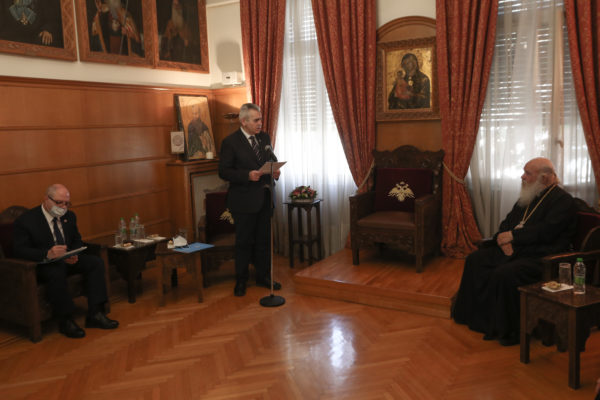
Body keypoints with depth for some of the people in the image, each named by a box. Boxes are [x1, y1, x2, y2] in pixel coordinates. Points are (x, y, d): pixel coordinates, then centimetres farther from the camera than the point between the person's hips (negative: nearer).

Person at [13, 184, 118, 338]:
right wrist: (47, 254, -36)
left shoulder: (69, 216, 8)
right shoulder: (26, 220, -11)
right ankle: (65, 321, -22)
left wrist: (74, 255, -12)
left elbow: (77, 241, 13)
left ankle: (95, 314, -18)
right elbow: (20, 250, -18)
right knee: (56, 273, -38)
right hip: (42, 265, -6)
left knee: (96, 262, -15)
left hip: (68, 260, 6)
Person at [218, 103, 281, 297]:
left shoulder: (264, 137, 9)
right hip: (244, 200, -5)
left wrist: (274, 171, -3)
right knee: (244, 242, 5)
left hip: (264, 197, 6)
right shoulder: (230, 142, -10)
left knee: (264, 239, 14)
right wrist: (247, 175, -23)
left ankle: (263, 276, 29)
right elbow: (223, 171, -11)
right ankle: (241, 281, 20)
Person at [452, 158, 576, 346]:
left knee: (504, 273, -32)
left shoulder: (563, 200, -9)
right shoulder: (528, 195, 18)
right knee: (475, 259, -4)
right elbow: (507, 222, 18)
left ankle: (507, 331, -15)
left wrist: (513, 235, -14)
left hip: (540, 257, -9)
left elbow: (545, 232, -21)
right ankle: (475, 315, 3)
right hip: (513, 250, 9)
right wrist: (503, 238, -4)